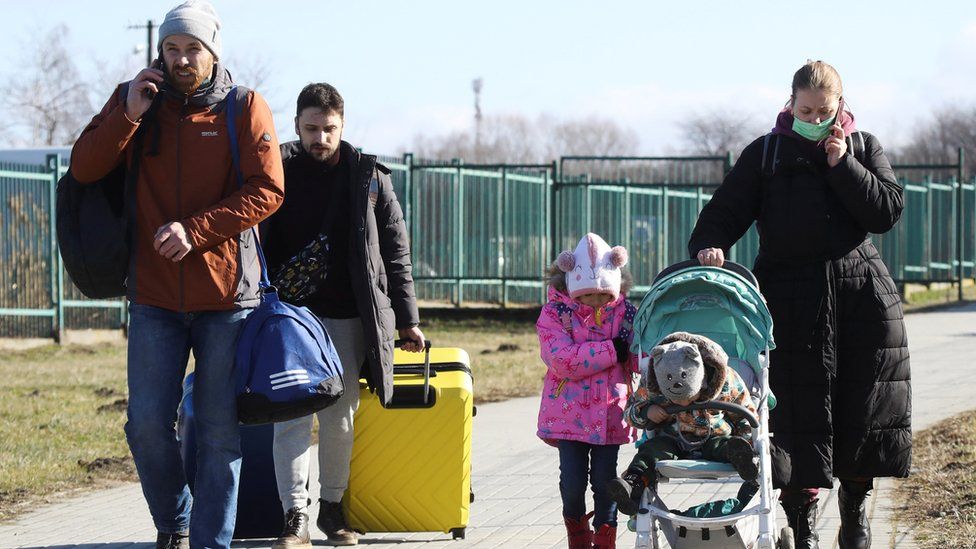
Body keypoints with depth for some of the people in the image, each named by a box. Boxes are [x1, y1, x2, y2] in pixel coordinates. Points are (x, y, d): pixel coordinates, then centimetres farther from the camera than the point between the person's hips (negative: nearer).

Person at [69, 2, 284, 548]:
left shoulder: (245, 108, 1)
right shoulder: (134, 100, 8)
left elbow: (267, 190, -7)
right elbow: (84, 169, 0)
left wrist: (196, 229, -16)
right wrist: (129, 114, -13)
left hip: (227, 295, -2)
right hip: (155, 297, 2)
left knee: (221, 430, 1)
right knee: (148, 424, -3)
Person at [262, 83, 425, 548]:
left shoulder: (370, 178, 4)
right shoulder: (278, 173, 1)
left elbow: (395, 252, 8)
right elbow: (255, 244, 3)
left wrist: (407, 319, 4)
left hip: (348, 318, 1)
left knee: (340, 418, 6)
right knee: (292, 416, -8)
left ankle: (333, 506, 20)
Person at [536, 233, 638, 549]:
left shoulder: (624, 312, 3)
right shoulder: (555, 313, -6)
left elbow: (639, 359, 2)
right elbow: (562, 360, -19)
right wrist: (612, 350, -18)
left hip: (610, 412, 2)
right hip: (569, 413, -2)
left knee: (605, 481, 4)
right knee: (573, 481, -1)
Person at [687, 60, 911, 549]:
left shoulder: (863, 148, 10)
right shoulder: (766, 154, 6)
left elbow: (887, 212, -1)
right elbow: (726, 210, -1)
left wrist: (842, 165, -9)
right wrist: (707, 246, -21)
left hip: (861, 294, 2)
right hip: (792, 300, -2)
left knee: (863, 408, 4)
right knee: (799, 410, -6)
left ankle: (854, 508, 24)